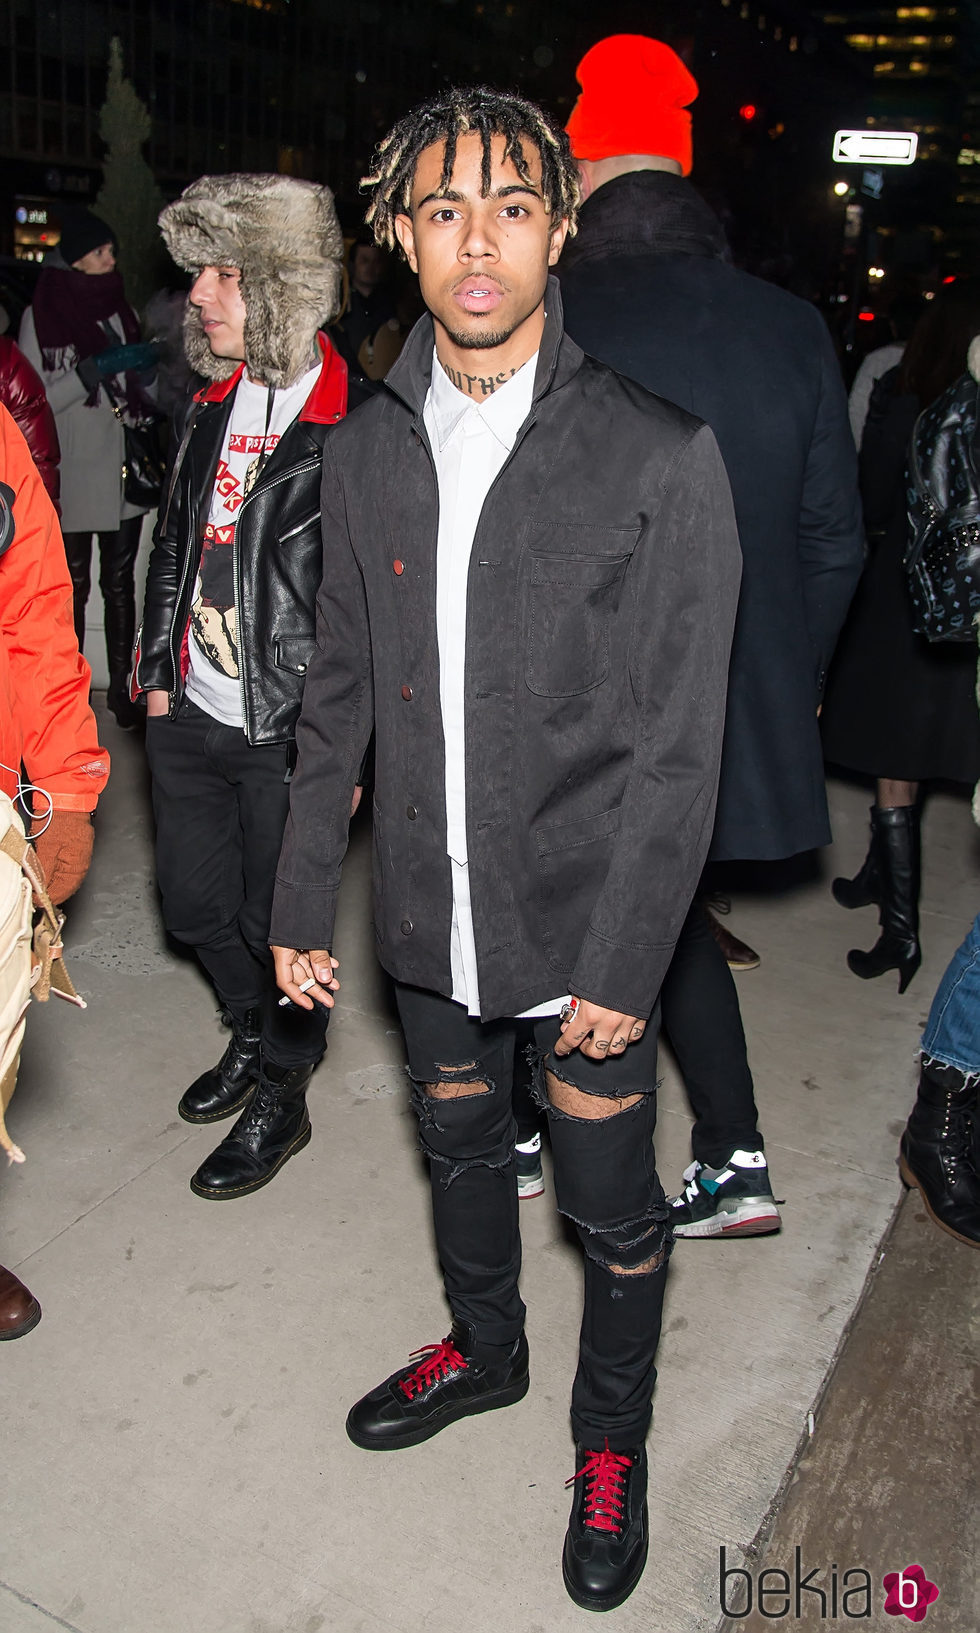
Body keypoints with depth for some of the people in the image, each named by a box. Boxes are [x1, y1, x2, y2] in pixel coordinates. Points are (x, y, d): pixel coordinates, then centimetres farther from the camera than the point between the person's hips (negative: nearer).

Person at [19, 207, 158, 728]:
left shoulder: (120, 310, 12)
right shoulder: (39, 317, -3)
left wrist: (146, 369, -4)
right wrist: (94, 370, -18)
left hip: (124, 471, 4)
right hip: (71, 476, -4)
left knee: (120, 582, 7)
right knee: (72, 586, 3)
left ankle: (121, 684, 13)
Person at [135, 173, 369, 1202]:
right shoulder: (209, 407, 9)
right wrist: (158, 673, 14)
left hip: (288, 731, -7)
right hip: (191, 713, 8)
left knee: (276, 919, 7)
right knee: (194, 901, 20)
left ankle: (281, 1099, 30)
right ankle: (253, 1033, 47)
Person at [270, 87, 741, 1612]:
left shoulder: (660, 457, -14)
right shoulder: (366, 451, 1)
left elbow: (678, 744, -13)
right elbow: (340, 695, 6)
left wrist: (623, 965, -15)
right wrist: (302, 898, 7)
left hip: (584, 924, -4)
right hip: (430, 916, 5)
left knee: (615, 1212, 13)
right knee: (460, 1149, 25)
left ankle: (612, 1442, 42)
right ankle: (483, 1349, 54)